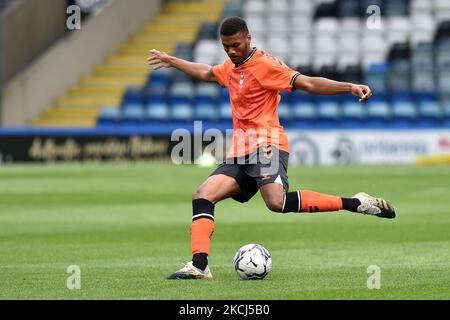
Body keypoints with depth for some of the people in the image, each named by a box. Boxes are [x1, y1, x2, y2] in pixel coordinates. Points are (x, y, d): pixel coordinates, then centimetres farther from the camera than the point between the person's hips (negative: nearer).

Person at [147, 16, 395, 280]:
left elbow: (308, 83, -13)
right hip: (241, 152, 8)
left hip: (266, 145, -8)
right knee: (202, 195, -6)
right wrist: (171, 61, 54)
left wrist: (350, 87, -25)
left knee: (277, 202, -31)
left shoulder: (263, 64, -6)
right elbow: (206, 73, 42)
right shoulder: (231, 67, 19)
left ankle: (355, 203, -26)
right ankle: (199, 266, -14)